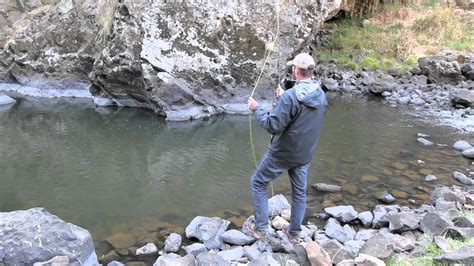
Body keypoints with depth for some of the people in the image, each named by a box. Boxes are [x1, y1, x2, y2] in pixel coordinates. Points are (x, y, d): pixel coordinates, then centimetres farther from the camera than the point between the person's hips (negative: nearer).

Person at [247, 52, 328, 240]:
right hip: (305, 154, 6)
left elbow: (273, 125, -24)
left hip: (282, 154, -6)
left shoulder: (290, 96, -25)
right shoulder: (321, 96, -1)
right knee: (300, 191, 19)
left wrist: (256, 109, -10)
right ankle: (294, 232, 31)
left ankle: (260, 228, 15)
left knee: (258, 183, 12)